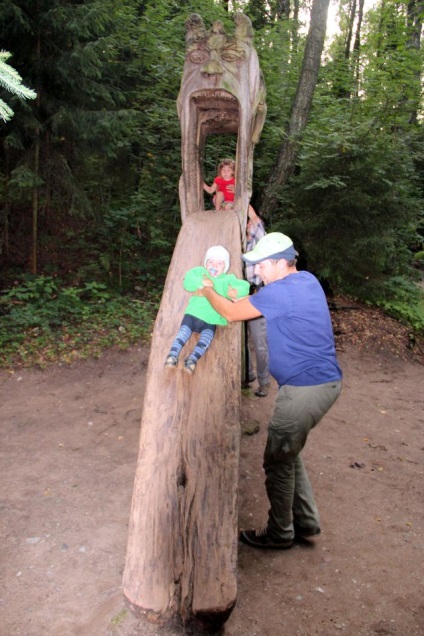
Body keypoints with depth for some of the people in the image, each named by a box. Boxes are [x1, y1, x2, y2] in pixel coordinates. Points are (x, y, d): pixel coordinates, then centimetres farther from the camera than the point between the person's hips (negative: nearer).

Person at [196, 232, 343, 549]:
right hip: (325, 381, 10)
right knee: (287, 452, 22)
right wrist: (238, 296, 16)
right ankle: (306, 521, 33)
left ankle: (279, 534, 23)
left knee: (278, 461, 6)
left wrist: (208, 292, 8)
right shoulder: (308, 280, 9)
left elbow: (231, 313, -9)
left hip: (305, 388, -10)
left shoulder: (280, 291, -19)